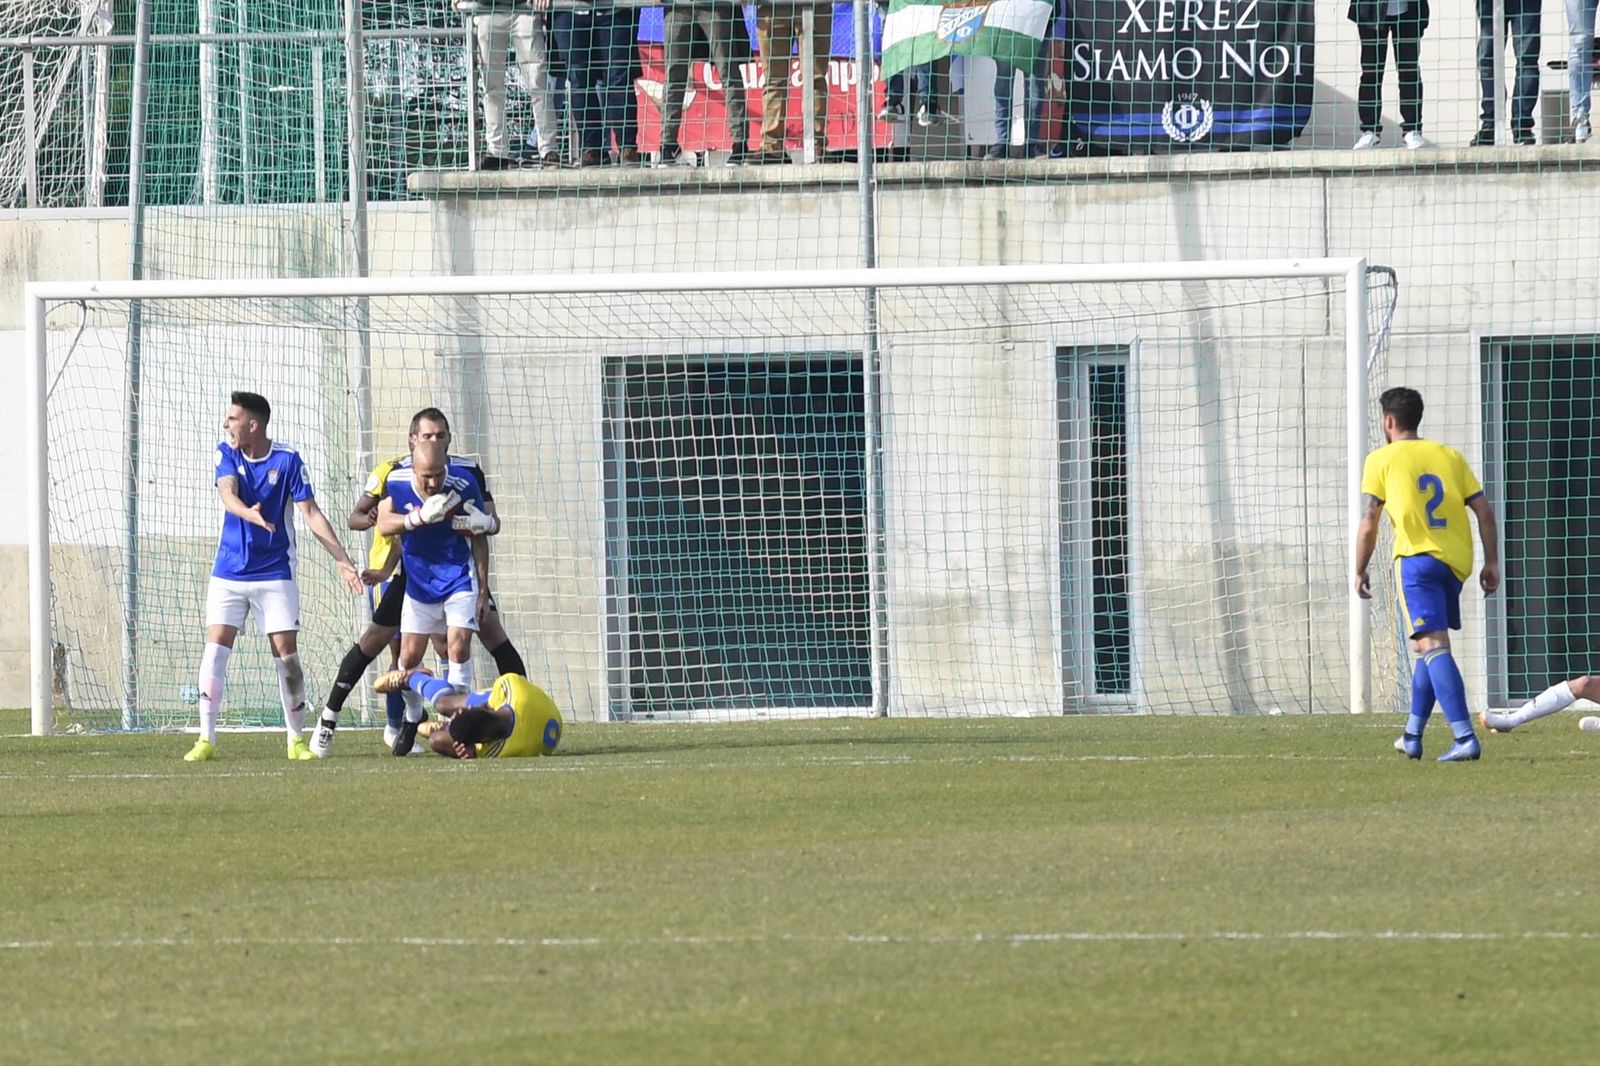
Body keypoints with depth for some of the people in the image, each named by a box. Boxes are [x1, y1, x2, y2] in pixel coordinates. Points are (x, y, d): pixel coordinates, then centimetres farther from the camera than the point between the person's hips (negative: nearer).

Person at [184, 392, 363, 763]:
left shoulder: (287, 460, -7)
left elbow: (311, 513, -7)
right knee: (215, 647, -9)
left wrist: (342, 559, -15)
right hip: (229, 573, 2)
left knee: (287, 652, -3)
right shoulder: (227, 454, -2)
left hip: (275, 573, -2)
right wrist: (250, 514, -43)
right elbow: (227, 493, -20)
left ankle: (296, 739, 10)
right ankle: (206, 740, -5)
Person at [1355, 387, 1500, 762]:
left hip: (1417, 559, -6)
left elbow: (1368, 523, -1)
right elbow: (1484, 511, 9)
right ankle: (1413, 735, 28)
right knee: (1429, 647, 21)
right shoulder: (1450, 457, 15)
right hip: (1456, 562, 6)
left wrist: (1360, 572, 8)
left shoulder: (1381, 460, 3)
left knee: (1433, 647, -13)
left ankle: (1465, 737, -28)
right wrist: (1491, 562, 12)